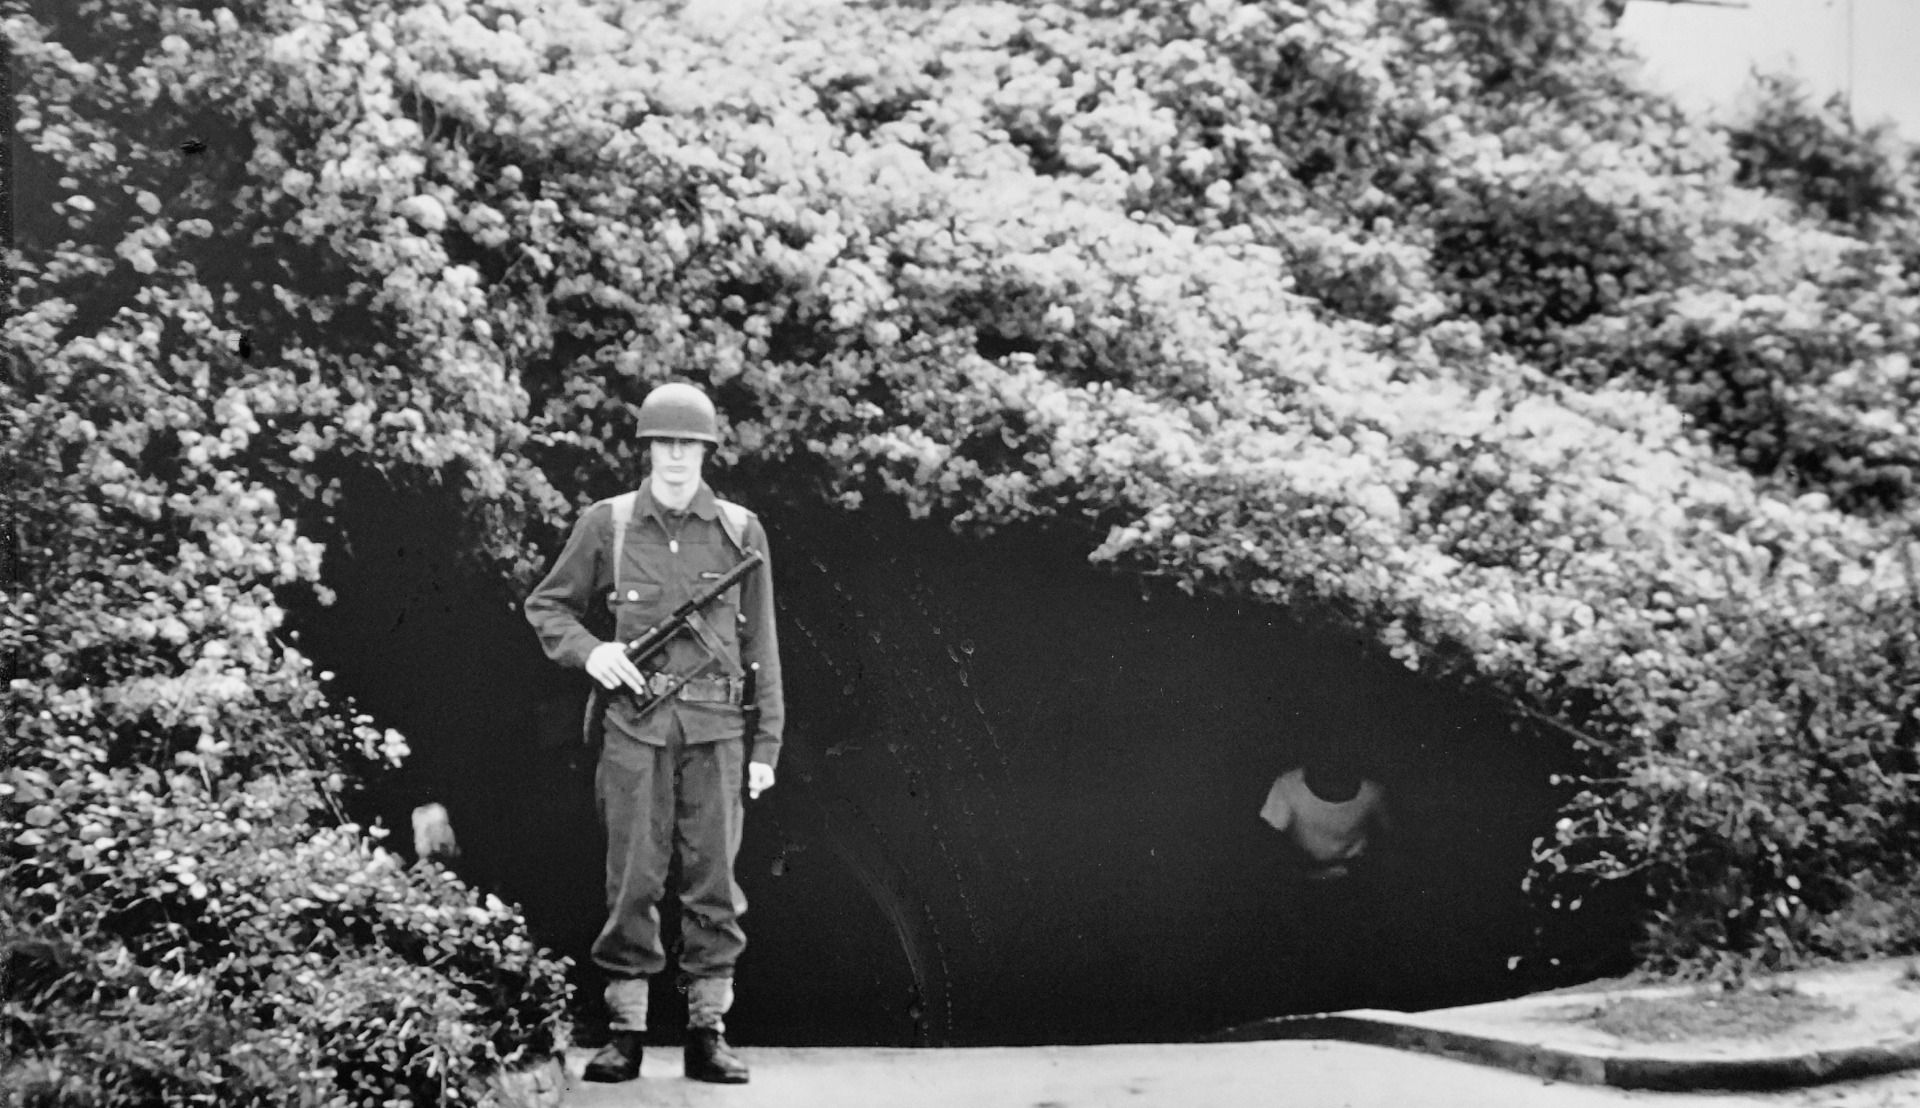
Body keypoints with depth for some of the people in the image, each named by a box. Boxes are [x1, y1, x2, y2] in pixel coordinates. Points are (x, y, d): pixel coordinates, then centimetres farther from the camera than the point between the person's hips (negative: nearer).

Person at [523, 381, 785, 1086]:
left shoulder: (741, 531, 6)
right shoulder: (605, 524, 5)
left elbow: (760, 645, 9)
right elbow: (546, 605, 14)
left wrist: (766, 744, 6)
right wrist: (589, 652, -6)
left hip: (716, 730, 1)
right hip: (634, 724, -1)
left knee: (713, 882, 3)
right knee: (631, 881, 1)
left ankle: (708, 1034, 11)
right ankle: (624, 1033, 9)